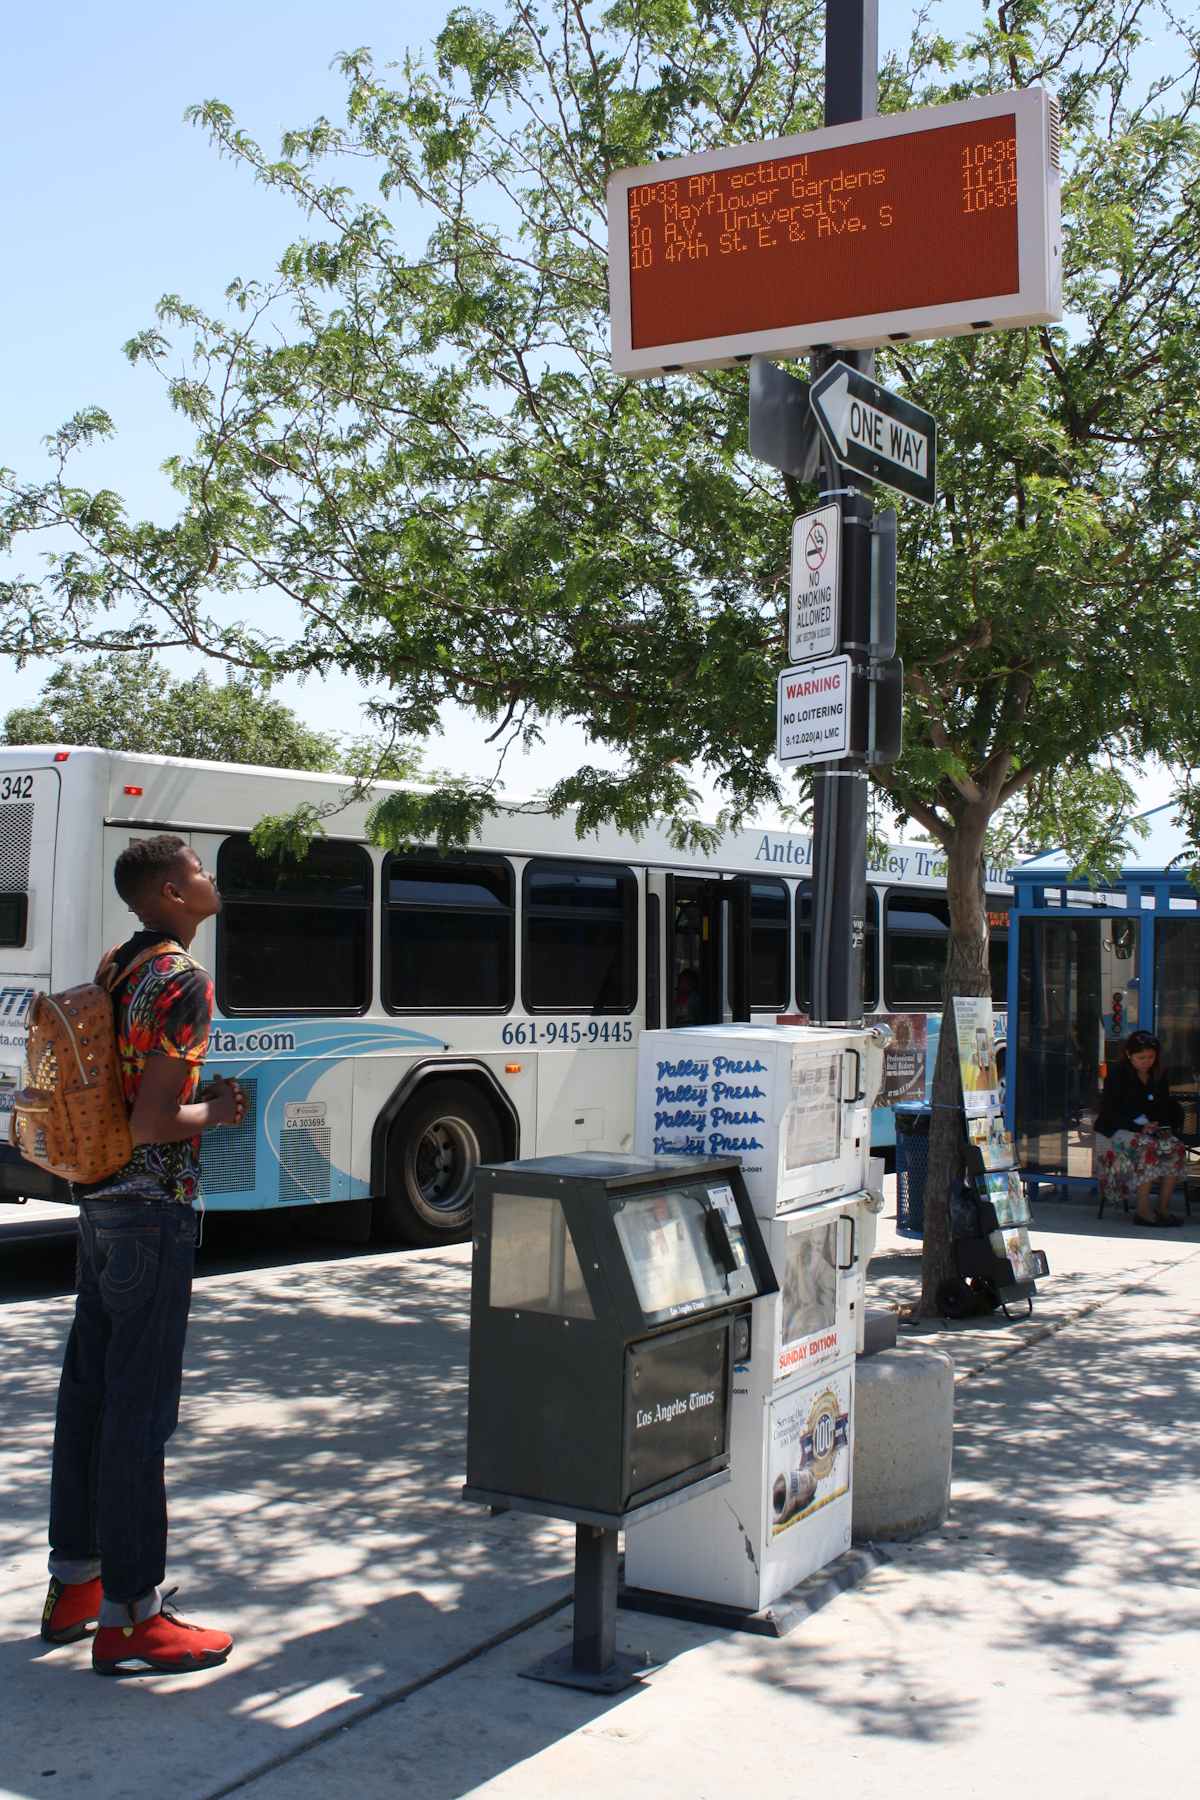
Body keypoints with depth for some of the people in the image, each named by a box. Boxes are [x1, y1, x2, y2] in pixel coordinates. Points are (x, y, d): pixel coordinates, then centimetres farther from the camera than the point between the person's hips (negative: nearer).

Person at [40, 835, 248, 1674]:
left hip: (101, 1203, 9)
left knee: (88, 1393, 15)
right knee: (140, 1408, -3)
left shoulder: (118, 968, 11)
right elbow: (154, 1122, -23)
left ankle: (75, 1581, 27)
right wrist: (218, 1111, -5)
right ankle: (130, 1617, 5)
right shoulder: (182, 980, -16)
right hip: (154, 1209, -9)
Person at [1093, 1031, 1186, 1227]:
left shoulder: (1158, 1080, 15)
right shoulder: (1116, 1076, -3)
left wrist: (1165, 1128, -11)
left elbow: (1164, 1111, 13)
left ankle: (1164, 1208, -23)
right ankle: (1143, 1211, -37)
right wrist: (1139, 1128, -24)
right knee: (1148, 1148, -35)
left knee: (1175, 1147, -25)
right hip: (1118, 1130, -6)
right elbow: (1111, 1114, -11)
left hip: (1150, 1131, 6)